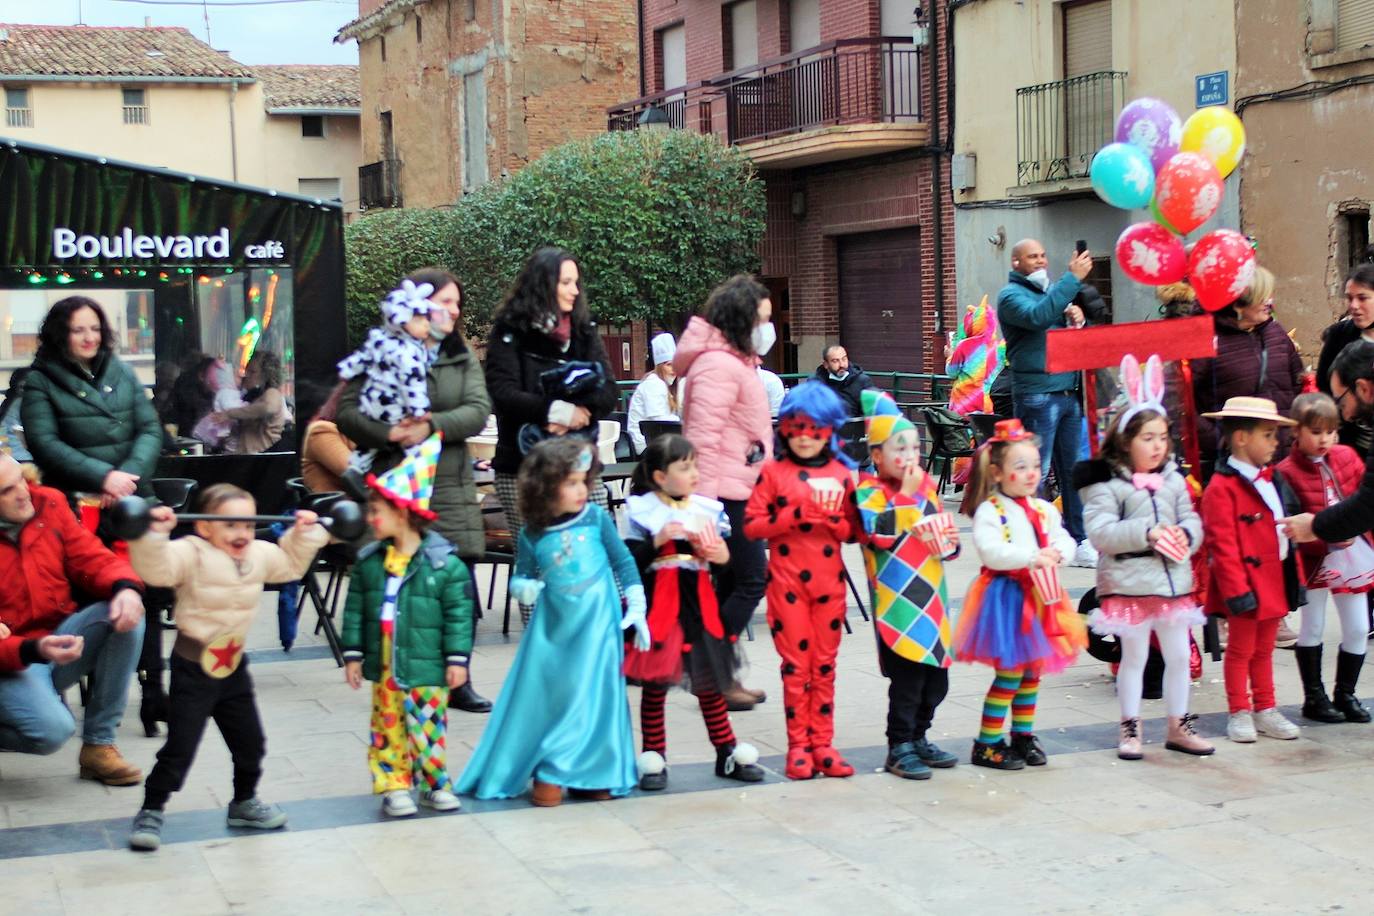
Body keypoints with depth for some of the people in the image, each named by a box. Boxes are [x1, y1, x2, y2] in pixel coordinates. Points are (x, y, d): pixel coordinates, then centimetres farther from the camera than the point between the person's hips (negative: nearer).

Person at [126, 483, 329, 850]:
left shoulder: (260, 555, 3)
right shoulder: (191, 555, -18)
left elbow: (291, 564, 22)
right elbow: (154, 568, -33)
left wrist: (305, 533, 12)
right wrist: (154, 534, -46)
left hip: (233, 665, 7)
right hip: (193, 667, -7)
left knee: (250, 742, 17)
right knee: (180, 746, -5)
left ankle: (244, 803, 37)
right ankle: (151, 812, 8)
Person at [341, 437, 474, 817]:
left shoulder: (444, 563, -12)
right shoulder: (368, 561, 1)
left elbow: (459, 614, -8)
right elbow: (355, 610, 6)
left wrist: (457, 658, -9)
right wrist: (353, 653, 3)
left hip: (426, 669, -4)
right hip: (383, 667, 4)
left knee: (428, 727, 4)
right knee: (387, 728, 8)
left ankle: (435, 783, 19)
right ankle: (394, 786, 17)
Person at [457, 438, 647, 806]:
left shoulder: (596, 518, -5)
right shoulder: (533, 535, -5)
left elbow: (623, 562, 2)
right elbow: (522, 576, 4)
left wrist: (636, 608, 0)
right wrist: (523, 587, -19)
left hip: (598, 625, 0)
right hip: (552, 627, 0)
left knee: (594, 697, 3)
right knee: (543, 698, 2)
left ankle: (591, 774, 15)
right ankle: (548, 774, 14)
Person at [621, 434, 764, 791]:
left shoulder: (707, 509, 6)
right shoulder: (643, 511, -7)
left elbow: (723, 555, 14)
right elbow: (629, 561, -13)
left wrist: (722, 556, -7)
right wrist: (658, 541, -25)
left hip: (700, 607, 4)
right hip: (658, 608, -4)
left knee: (710, 682, 13)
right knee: (655, 684, 5)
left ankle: (727, 753, 22)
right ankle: (653, 758, 13)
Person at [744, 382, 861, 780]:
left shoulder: (841, 474, 6)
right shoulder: (773, 472, -2)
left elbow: (854, 530, 8)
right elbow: (751, 524, -8)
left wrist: (831, 519, -13)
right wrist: (795, 516, -19)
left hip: (829, 580, 3)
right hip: (788, 581, -3)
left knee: (825, 664, 8)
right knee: (796, 664, 2)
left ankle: (822, 743, 15)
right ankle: (798, 745, 10)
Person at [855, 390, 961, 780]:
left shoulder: (927, 486, 15)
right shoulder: (869, 492, -6)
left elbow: (942, 529, 25)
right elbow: (881, 533, -22)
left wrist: (950, 542, 3)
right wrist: (906, 495, -19)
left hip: (932, 597, 7)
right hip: (898, 601, -7)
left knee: (936, 675, 12)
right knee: (907, 675, -8)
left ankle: (919, 738, 27)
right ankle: (899, 747, 2)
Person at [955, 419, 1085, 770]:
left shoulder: (1044, 509, 10)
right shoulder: (989, 511, -12)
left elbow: (1066, 541, 4)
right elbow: (990, 551, -24)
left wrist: (1057, 552, -18)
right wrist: (1032, 557, -28)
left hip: (1040, 595, 7)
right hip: (1006, 595, -7)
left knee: (1032, 672, 14)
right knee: (1009, 672, -7)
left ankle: (1023, 736, 27)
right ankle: (987, 744, 2)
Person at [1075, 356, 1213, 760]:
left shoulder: (1173, 480, 8)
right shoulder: (1106, 484, -10)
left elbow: (1192, 519, 12)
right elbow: (1099, 530, -19)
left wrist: (1186, 534, -12)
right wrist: (1146, 533, -24)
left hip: (1173, 577, 5)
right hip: (1128, 582, -5)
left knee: (1179, 654, 11)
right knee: (1134, 656, 4)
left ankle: (1178, 726, 25)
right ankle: (1130, 729, 17)